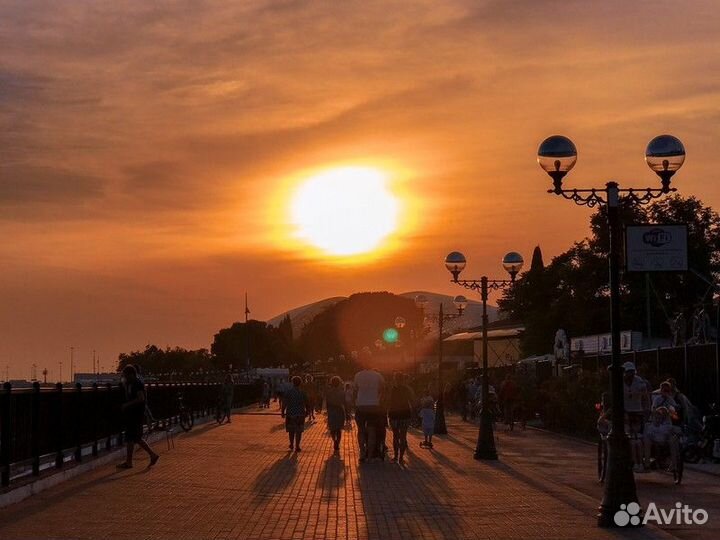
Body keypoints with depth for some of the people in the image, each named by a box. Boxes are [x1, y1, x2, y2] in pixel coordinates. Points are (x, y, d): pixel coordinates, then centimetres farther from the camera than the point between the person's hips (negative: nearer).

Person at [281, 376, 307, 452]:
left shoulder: (288, 391, -7)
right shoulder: (302, 392, -5)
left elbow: (284, 403, -9)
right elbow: (306, 403, 0)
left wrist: (282, 412, -1)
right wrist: (307, 411, 16)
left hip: (290, 413, 0)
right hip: (300, 414, 0)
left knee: (291, 430, 17)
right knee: (298, 431, 5)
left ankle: (292, 445, 26)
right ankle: (297, 446, 3)